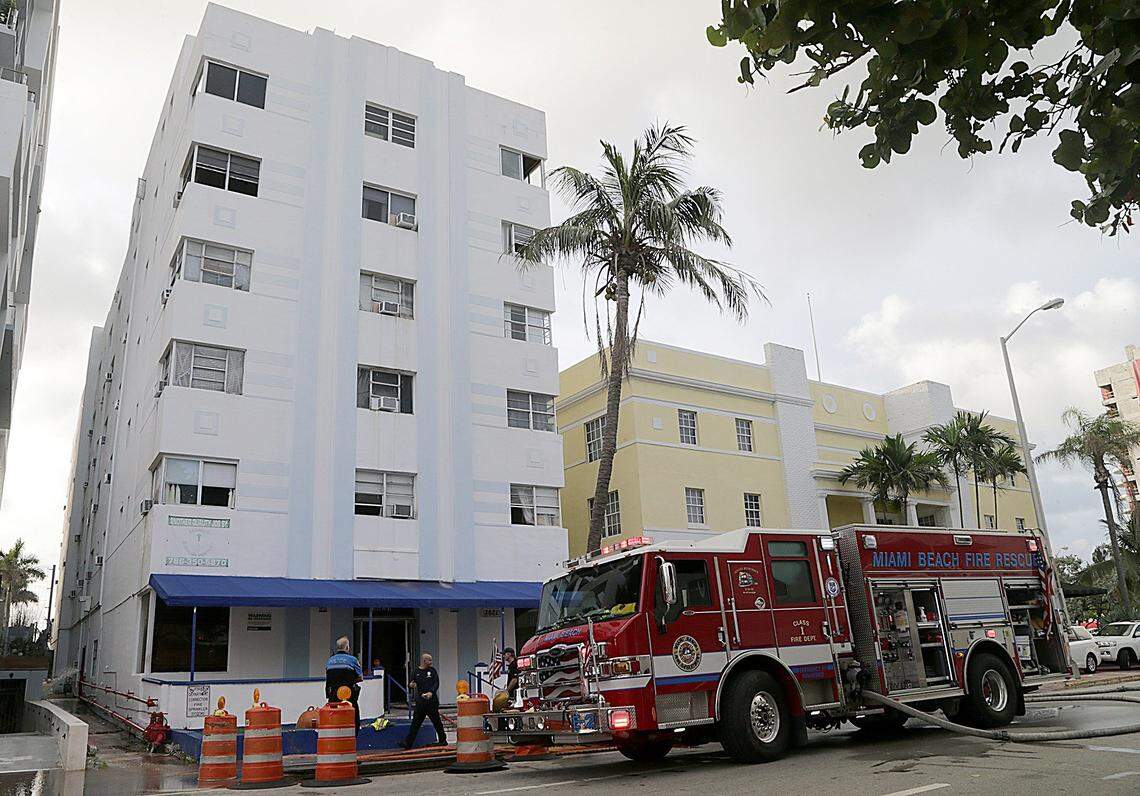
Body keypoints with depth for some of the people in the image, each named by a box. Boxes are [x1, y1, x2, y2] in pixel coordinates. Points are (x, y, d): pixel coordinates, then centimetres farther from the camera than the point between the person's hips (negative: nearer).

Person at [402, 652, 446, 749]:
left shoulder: (432, 670, 3)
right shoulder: (416, 672, 8)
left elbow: (436, 683, -2)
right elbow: (413, 684, 15)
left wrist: (431, 692, -19)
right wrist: (412, 685, -9)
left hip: (431, 701, -2)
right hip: (420, 701, 2)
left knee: (436, 721, 4)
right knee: (415, 722, 3)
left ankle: (442, 741, 17)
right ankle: (408, 743, 6)